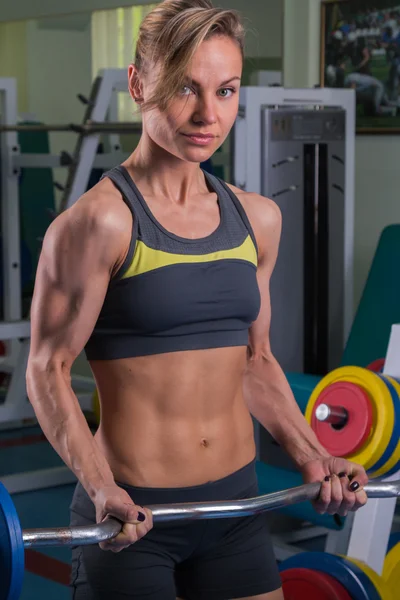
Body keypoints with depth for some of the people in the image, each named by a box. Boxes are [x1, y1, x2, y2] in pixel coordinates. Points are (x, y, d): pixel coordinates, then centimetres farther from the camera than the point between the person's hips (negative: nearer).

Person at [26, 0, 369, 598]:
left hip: (237, 503, 6)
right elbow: (48, 367, -12)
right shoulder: (101, 221, -13)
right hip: (132, 515, -5)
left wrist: (310, 455, 5)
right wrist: (99, 486, -24)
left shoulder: (256, 218, 5)